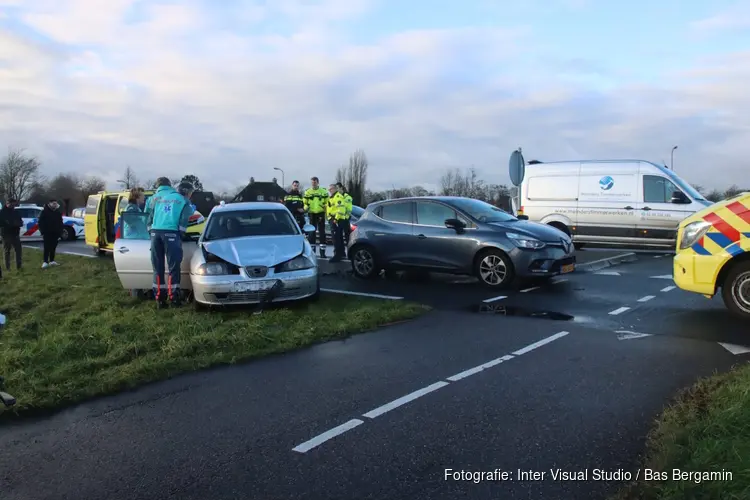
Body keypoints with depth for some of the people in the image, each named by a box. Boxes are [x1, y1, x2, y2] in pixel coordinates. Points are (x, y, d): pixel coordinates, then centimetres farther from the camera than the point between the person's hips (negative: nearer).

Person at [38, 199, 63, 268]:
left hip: (55, 233, 4)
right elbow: (40, 222, -3)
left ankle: (52, 261, 17)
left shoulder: (58, 212, 10)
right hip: (47, 233, -4)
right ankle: (45, 262, -11)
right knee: (47, 248, -9)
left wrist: (60, 233, 5)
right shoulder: (45, 211, -3)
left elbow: (60, 223, 13)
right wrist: (43, 232, -9)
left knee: (53, 248, 9)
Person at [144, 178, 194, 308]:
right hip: (171, 233, -3)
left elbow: (148, 216, 17)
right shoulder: (182, 200, 13)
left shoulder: (154, 197, 23)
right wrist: (180, 234, 10)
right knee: (173, 266, 1)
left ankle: (160, 298, 6)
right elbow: (184, 221, 1)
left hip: (155, 232, 4)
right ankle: (173, 297, -1)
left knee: (158, 267, 6)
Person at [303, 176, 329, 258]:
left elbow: (327, 203, 5)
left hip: (321, 214, -1)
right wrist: (306, 208, -12)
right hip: (312, 214, 1)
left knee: (322, 232, -2)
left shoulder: (324, 191, 4)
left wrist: (326, 213, -7)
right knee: (312, 232, 6)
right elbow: (305, 203, 9)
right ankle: (312, 251, 13)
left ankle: (322, 251, 1)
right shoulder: (307, 192, 7)